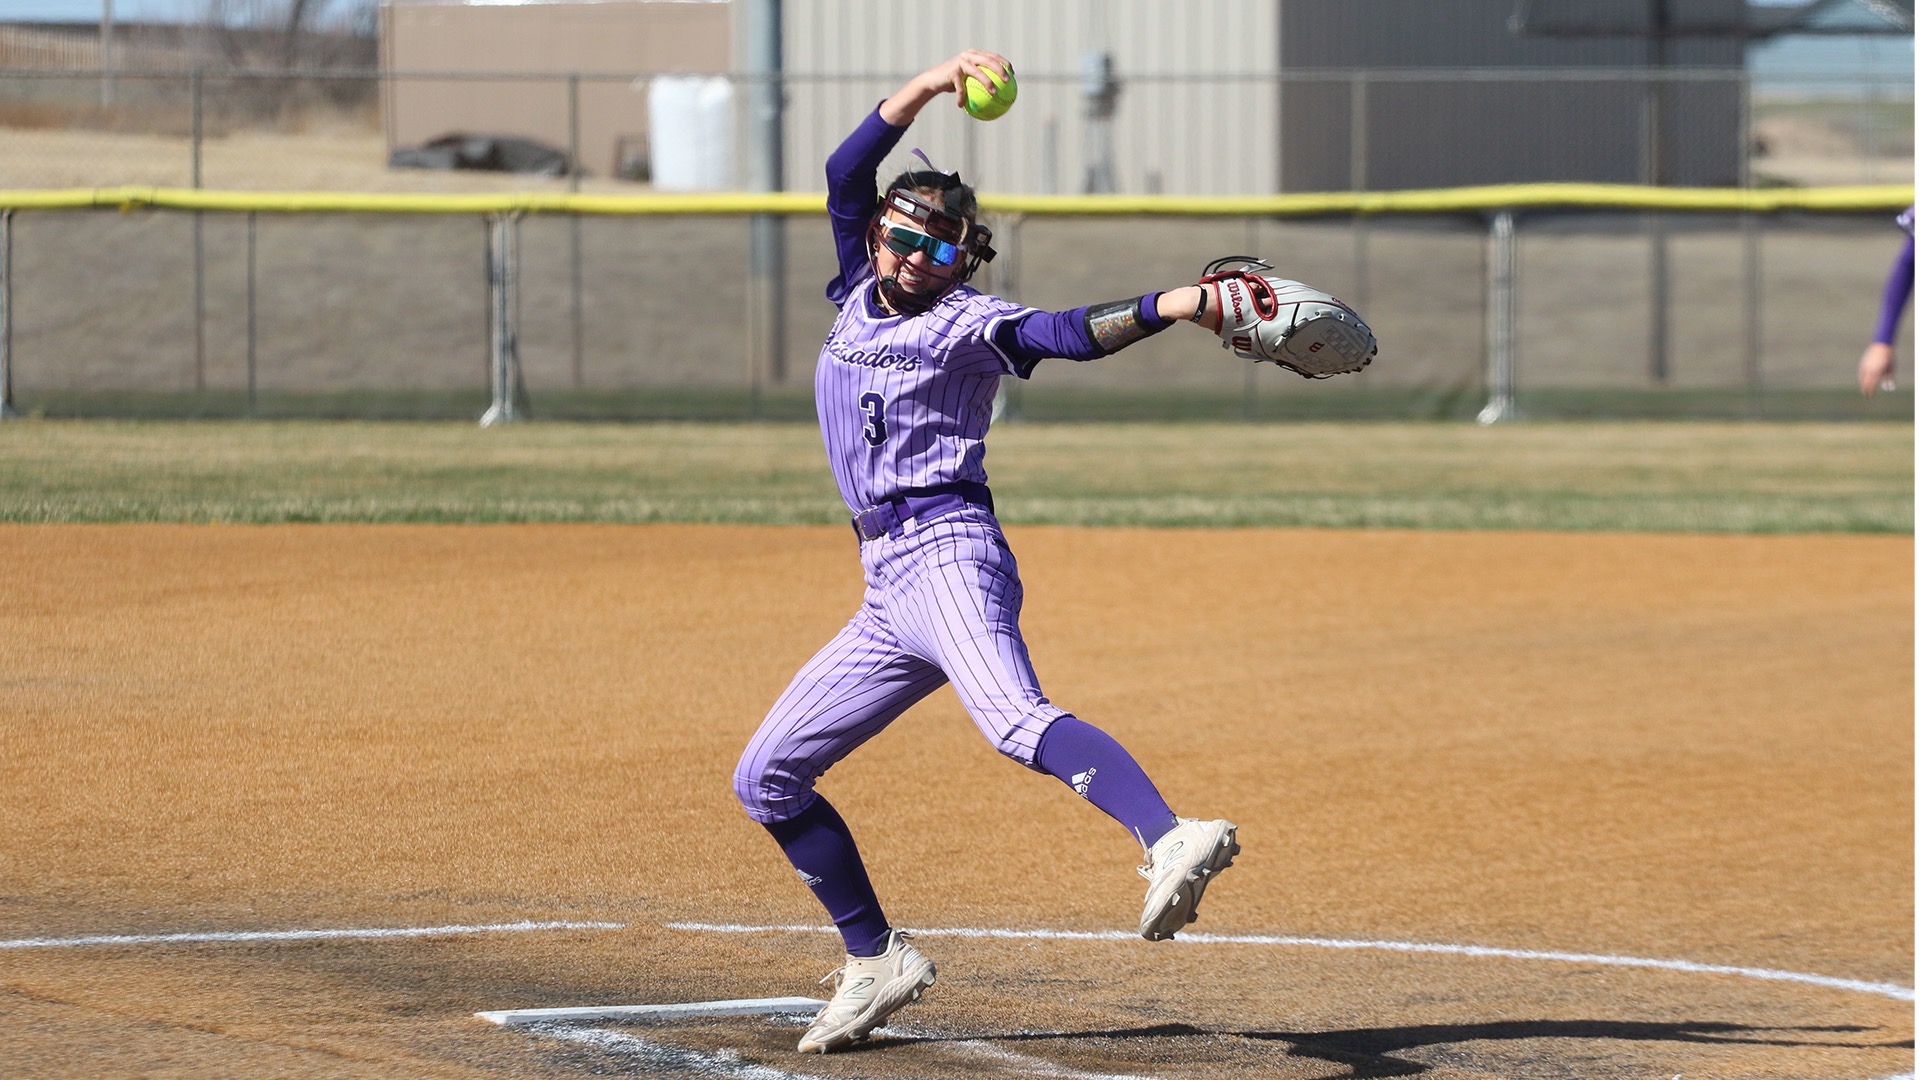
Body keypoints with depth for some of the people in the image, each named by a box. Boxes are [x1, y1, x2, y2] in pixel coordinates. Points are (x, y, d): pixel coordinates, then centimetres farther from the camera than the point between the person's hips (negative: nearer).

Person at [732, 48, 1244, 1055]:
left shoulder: (965, 322, 0)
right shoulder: (860, 293, 18)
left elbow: (1068, 331, -16)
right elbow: (847, 173, 7)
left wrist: (1175, 305, -33)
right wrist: (927, 85, -4)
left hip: (947, 551, -8)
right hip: (887, 592, 8)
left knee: (1018, 723, -35)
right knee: (767, 778, 11)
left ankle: (1172, 842, -56)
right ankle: (877, 962, 18)